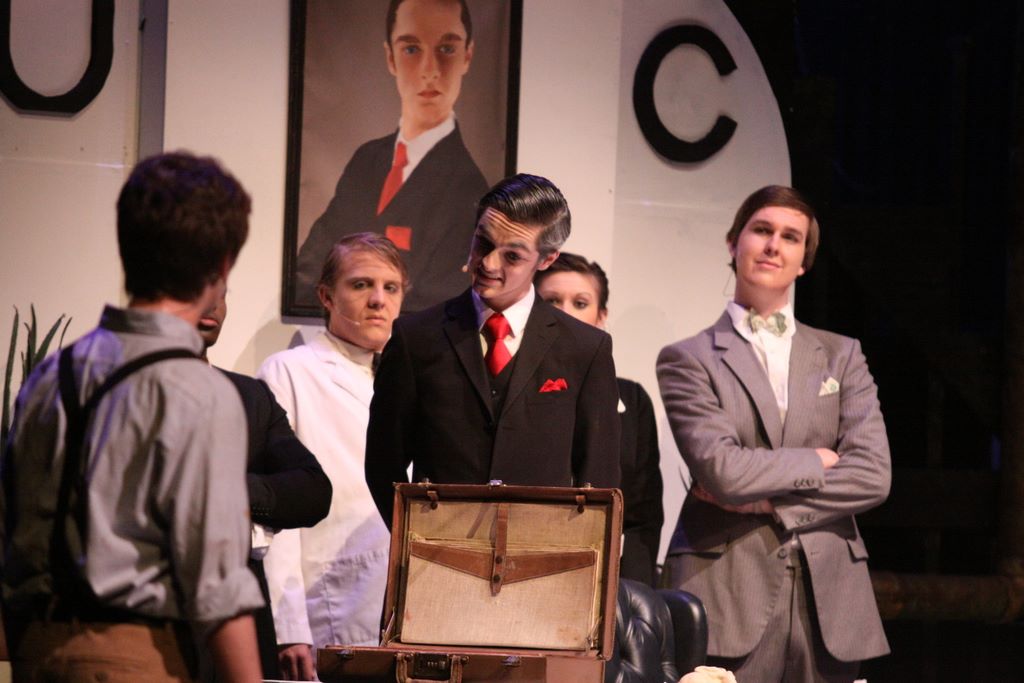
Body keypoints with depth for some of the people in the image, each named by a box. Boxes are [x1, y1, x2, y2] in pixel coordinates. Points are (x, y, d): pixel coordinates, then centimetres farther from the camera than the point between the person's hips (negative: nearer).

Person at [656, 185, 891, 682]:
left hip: (828, 599, 3)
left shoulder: (842, 356, 15)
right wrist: (817, 462, 1)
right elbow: (721, 470, -10)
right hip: (728, 594, -3)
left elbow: (873, 475, 2)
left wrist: (758, 501, -6)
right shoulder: (688, 360, 5)